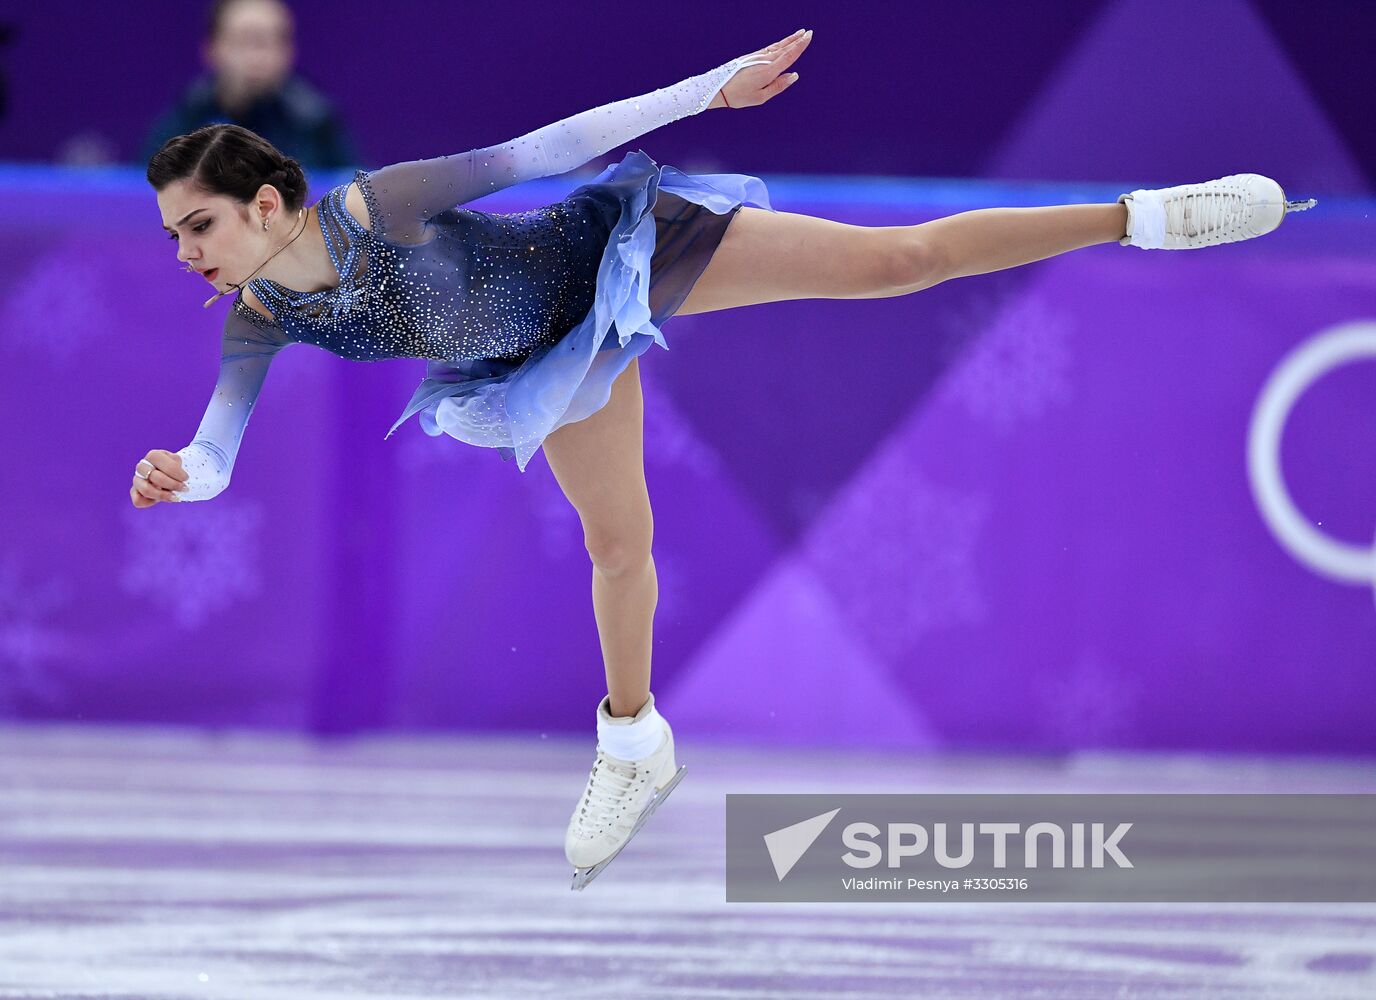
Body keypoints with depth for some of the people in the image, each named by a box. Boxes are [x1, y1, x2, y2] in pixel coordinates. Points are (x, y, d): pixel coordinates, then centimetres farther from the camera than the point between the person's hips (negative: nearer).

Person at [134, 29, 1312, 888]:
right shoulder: (258, 319, -20)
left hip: (612, 246, -5)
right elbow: (219, 454, -21)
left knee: (895, 259, -8)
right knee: (617, 542, 22)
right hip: (565, 350, 5)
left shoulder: (381, 202, -36)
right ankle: (634, 743, 46)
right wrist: (177, 474, -46)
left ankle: (1138, 215, 1)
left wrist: (714, 88, -29)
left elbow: (543, 147, -31)